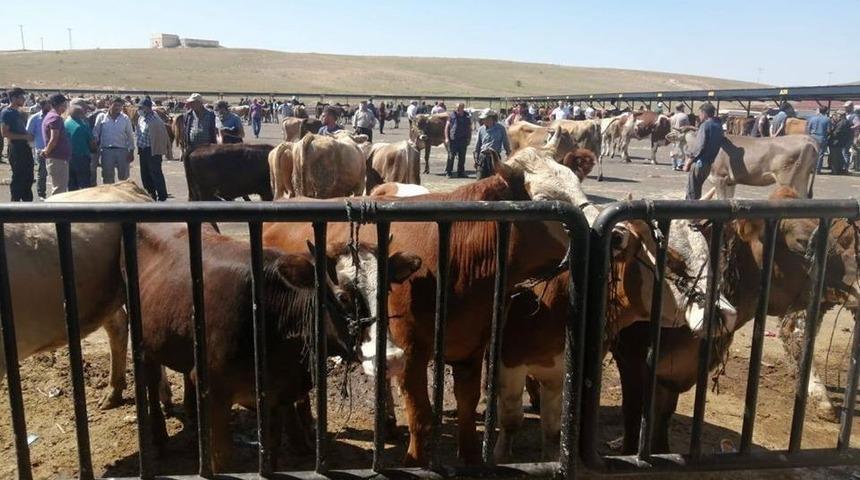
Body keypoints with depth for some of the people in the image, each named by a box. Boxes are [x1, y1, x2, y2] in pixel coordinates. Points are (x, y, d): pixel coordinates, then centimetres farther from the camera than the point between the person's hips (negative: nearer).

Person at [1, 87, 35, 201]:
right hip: (15, 149, -9)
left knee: (28, 177, 12)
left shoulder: (18, 113, 16)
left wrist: (28, 136, 8)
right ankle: (15, 200, 6)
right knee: (18, 177, -3)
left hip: (24, 147, 9)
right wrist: (24, 136, -19)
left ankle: (27, 200, 22)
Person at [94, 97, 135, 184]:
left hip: (122, 151, 0)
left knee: (124, 177, 5)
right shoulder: (101, 117, 3)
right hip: (106, 150, 0)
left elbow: (130, 136, 6)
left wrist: (131, 151, 1)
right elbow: (96, 134, 3)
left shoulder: (125, 118, 5)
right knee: (107, 177, 7)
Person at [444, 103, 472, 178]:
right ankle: (448, 172, 6)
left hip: (463, 140, 2)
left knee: (462, 157, 6)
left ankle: (460, 173, 16)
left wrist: (469, 139, 5)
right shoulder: (452, 116, 1)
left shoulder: (467, 117, 8)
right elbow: (447, 127, 3)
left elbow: (470, 129, 14)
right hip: (452, 140, -2)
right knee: (451, 156, -3)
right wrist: (446, 138, -6)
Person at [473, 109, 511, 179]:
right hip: (483, 157, 2)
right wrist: (476, 159, 11)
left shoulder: (500, 129, 0)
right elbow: (477, 146, 13)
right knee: (480, 178, -3)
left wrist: (509, 156, 5)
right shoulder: (481, 129, 7)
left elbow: (506, 144, 7)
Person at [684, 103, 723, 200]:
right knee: (697, 189, 21)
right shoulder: (718, 125, 11)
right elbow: (715, 144, 12)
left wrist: (688, 163, -12)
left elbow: (700, 146, -18)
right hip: (710, 163, 8)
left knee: (691, 191, 0)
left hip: (699, 162, -8)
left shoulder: (705, 125, -12)